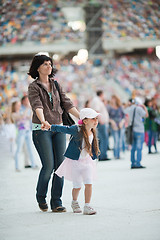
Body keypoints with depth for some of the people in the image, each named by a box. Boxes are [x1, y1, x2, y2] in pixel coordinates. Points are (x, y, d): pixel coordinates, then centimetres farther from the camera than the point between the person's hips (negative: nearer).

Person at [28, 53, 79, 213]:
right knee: (48, 165, -9)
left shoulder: (56, 84, 13)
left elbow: (67, 104, 12)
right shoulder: (33, 87, -3)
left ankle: (56, 202, 6)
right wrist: (43, 121, -37)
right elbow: (37, 106, -19)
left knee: (60, 164, -2)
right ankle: (41, 197, 16)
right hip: (41, 129, -5)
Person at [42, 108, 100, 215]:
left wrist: (93, 157, 20)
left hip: (86, 162, 4)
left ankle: (87, 206, 0)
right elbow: (63, 129, -22)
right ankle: (74, 202, 33)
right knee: (77, 186, 4)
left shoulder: (92, 133, 0)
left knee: (89, 184, -9)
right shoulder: (77, 130, -19)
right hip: (74, 162, -4)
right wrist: (50, 127, -32)